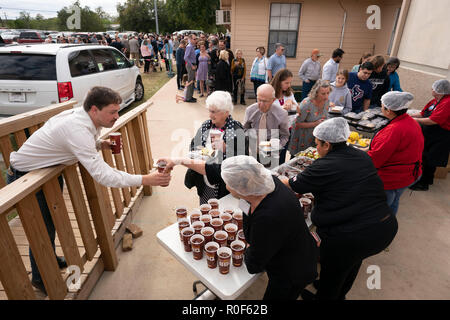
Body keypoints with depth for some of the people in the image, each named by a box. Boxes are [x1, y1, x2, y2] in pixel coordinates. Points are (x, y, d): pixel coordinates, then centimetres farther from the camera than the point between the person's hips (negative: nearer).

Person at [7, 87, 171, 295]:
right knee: (42, 228, 4)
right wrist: (146, 180, -45)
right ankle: (40, 279, 28)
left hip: (43, 169, 9)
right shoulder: (77, 129, -38)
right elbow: (103, 176, -44)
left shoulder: (82, 116, -10)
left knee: (53, 220, 21)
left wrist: (100, 144, -11)